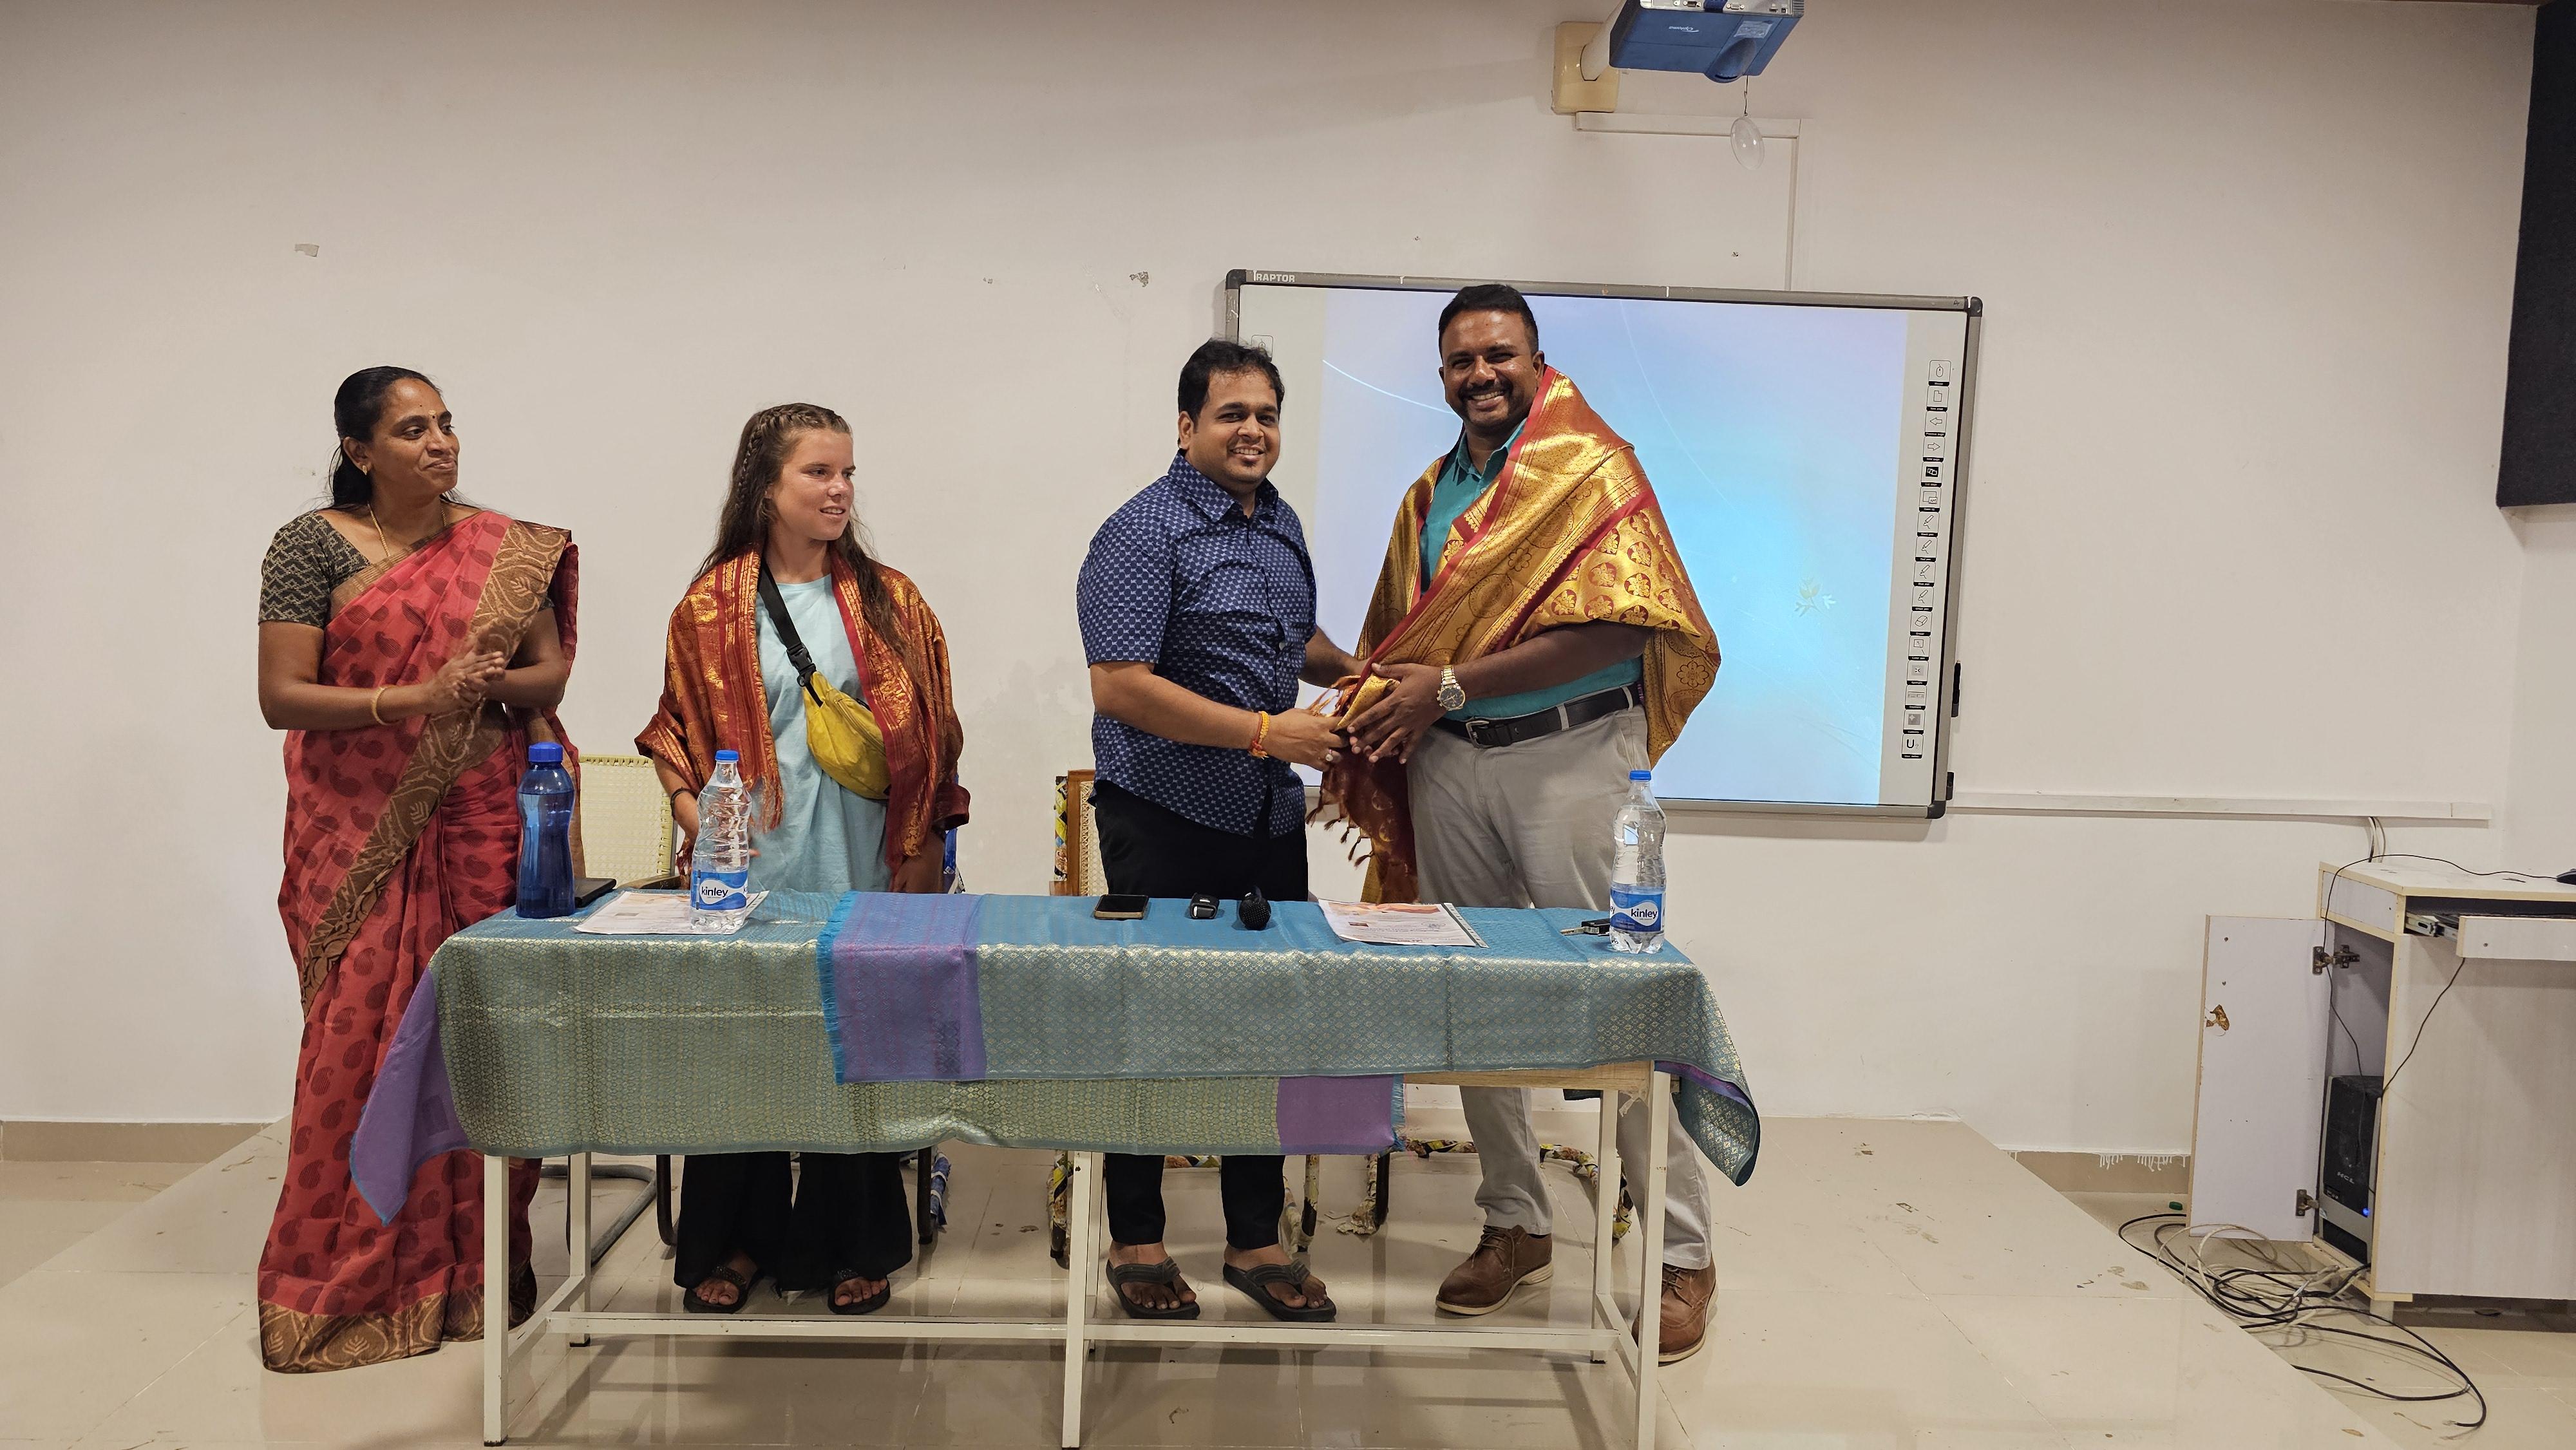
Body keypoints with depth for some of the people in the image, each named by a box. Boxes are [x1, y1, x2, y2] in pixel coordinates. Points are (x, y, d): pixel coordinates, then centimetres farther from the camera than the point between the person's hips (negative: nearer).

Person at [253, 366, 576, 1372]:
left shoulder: (503, 546, 9)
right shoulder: (313, 545, 0)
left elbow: (552, 675, 10)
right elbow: (280, 696, -6)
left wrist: (490, 681, -12)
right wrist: (418, 697, -18)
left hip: (483, 825, 3)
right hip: (360, 835, -2)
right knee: (360, 1042, -3)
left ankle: (471, 1267, 14)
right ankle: (344, 1284, 11)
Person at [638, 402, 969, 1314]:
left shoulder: (890, 602, 5)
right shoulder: (711, 606, 4)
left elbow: (931, 735, 7)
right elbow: (674, 729, 10)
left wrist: (925, 847, 1)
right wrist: (696, 813, -6)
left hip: (861, 869, 1)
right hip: (749, 867, 0)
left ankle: (851, 1248, 20)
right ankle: (736, 1242, 23)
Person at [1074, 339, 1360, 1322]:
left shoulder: (1281, 524, 13)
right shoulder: (1144, 533, -12)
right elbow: (1119, 686, -20)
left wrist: (1348, 670, 7)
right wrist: (1267, 733, -21)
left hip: (1270, 819, 7)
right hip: (1166, 823, -7)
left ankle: (1256, 1241, 25)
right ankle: (1135, 1242, 20)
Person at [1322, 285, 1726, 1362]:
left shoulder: (1590, 467, -3)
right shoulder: (1430, 498, 16)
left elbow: (1616, 628, -14)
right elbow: (1397, 642, 22)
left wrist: (1451, 685, -14)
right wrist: (1381, 704, -1)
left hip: (1572, 756, -6)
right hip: (1449, 762, 6)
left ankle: (1681, 1254, 6)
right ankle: (1513, 1223, 24)